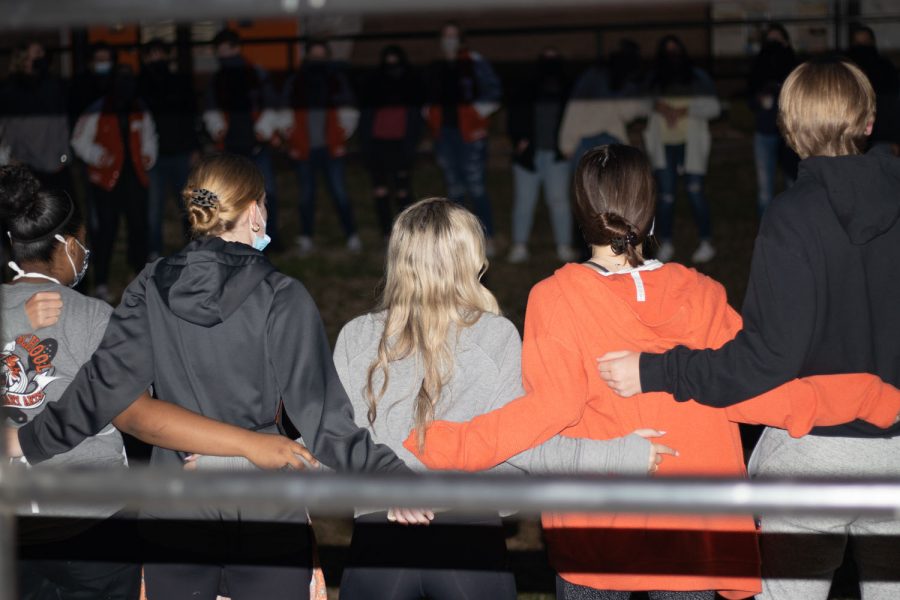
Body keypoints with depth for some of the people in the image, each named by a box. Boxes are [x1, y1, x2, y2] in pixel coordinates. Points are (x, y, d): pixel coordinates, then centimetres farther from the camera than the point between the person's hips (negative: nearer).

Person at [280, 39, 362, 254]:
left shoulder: (337, 79, 5)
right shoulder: (294, 82, 5)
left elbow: (348, 113, 7)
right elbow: (285, 115, 8)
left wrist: (341, 136, 2)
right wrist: (292, 139, 4)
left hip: (331, 148, -1)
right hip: (304, 148, 1)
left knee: (340, 193, -6)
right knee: (306, 194, 6)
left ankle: (352, 236, 0)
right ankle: (306, 238, 13)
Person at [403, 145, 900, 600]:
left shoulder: (556, 298, -12)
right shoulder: (697, 295, -7)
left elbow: (549, 407, -21)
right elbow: (750, 392, -9)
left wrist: (440, 446, -25)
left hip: (596, 534, -1)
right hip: (691, 535, 1)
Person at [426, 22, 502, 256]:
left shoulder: (474, 63, -5)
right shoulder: (437, 68, 12)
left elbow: (493, 92, -6)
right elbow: (430, 99, 25)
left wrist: (479, 112, -10)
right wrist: (430, 115, 9)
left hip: (469, 134, -6)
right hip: (444, 133, 6)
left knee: (476, 188, -7)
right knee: (454, 189, 11)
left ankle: (488, 239, -1)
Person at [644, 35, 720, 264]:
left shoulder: (697, 78, 4)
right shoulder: (653, 80, 8)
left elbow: (713, 106, -4)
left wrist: (684, 110, -15)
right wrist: (658, 106, -19)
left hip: (691, 145, -1)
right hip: (664, 146, 1)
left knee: (695, 192, -3)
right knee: (666, 195, 1)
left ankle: (706, 243, 6)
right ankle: (665, 244, 11)